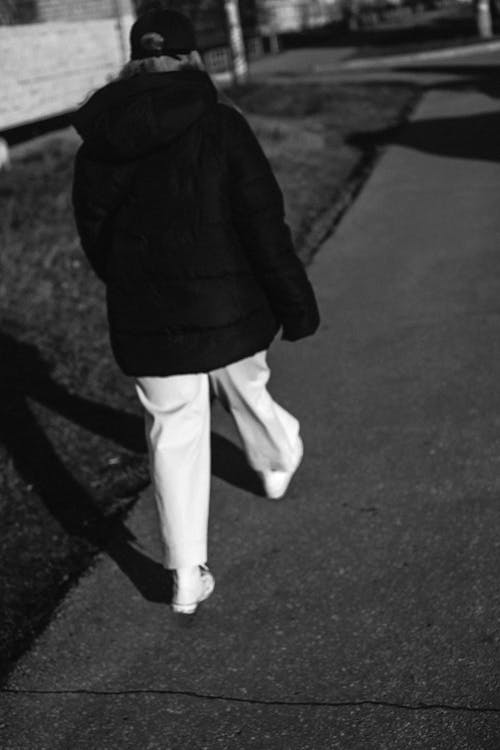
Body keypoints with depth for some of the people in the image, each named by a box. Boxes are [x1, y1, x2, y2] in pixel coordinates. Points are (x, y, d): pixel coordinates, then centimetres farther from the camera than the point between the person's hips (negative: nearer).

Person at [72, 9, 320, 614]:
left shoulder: (98, 139, -1)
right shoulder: (220, 124, -11)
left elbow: (93, 230, 8)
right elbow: (262, 220, -14)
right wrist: (294, 301, -7)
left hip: (143, 316, 1)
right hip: (226, 305, -1)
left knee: (173, 431, 8)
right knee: (245, 389, 26)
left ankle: (187, 576, 11)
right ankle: (276, 464, 56)